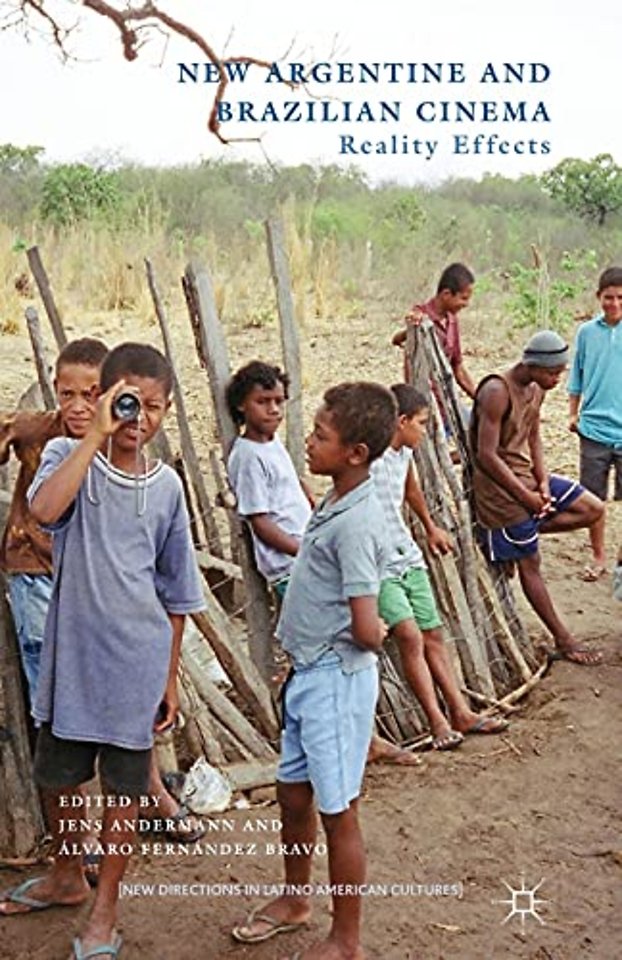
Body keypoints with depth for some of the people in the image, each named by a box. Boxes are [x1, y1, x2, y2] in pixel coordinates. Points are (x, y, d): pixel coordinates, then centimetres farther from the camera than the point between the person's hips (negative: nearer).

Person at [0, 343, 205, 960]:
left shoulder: (165, 486, -1)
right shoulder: (68, 455, -6)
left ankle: (104, 910, 30)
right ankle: (67, 876, 45)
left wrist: (169, 676, 8)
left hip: (135, 662, 0)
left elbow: (175, 593, 6)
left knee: (124, 784, 10)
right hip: (70, 654, 0)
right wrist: (95, 433, -27)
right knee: (56, 775, 17)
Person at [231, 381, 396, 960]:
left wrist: (374, 634, -7)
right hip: (309, 673, 9)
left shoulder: (356, 522, -25)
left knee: (336, 813, 6)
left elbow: (366, 631, -28)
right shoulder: (334, 503, 5)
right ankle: (294, 901, 44)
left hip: (337, 679, -9)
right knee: (293, 794, 22)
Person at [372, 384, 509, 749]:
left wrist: (431, 528, 41)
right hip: (377, 567, -8)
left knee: (433, 635, 10)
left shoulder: (404, 454, 8)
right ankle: (437, 721, -11)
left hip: (409, 558, 9)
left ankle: (461, 713, 17)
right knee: (410, 636, -19)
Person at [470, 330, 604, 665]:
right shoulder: (497, 392, -24)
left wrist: (543, 481, -4)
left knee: (592, 509, 7)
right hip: (501, 487, -9)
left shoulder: (535, 390, 3)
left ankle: (518, 535, 8)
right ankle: (563, 640, 14)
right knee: (530, 564, 3)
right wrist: (525, 496, -18)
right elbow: (487, 456, -25)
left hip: (528, 476, 9)